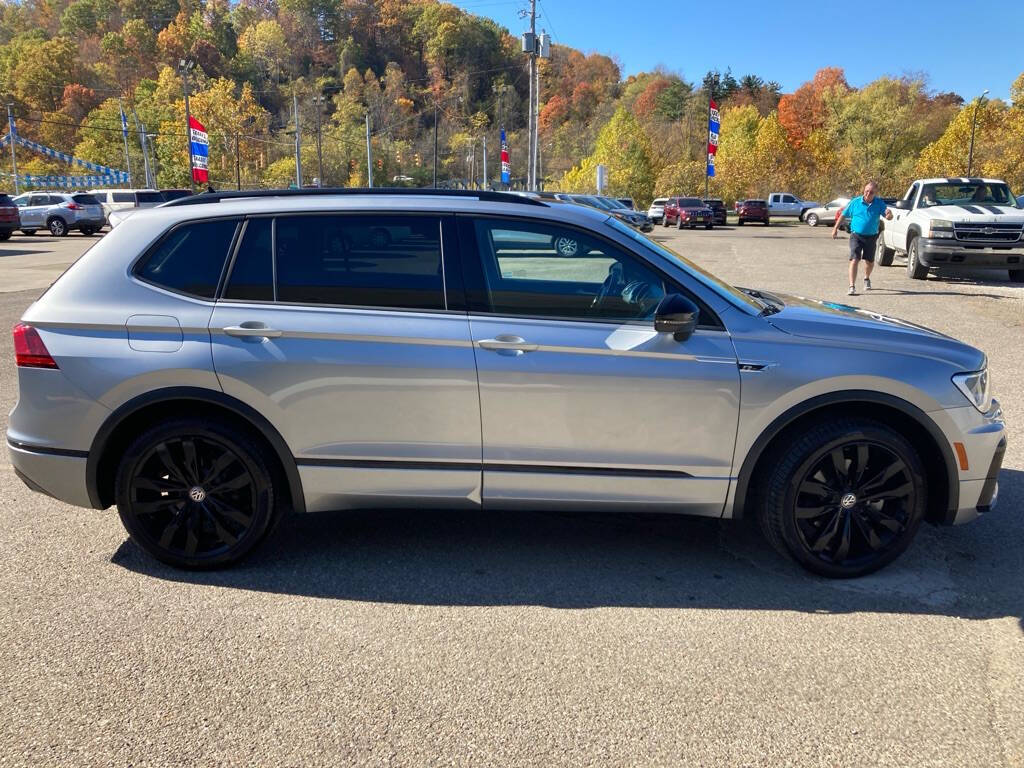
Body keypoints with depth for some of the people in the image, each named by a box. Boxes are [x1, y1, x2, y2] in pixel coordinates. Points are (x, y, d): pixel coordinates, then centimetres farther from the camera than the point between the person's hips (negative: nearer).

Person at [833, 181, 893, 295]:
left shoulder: (879, 203, -2)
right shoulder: (855, 202, -4)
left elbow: (888, 216, -8)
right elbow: (843, 215, 7)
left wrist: (889, 214, -33)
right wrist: (835, 228, 6)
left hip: (871, 237, 2)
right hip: (856, 235, -2)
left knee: (870, 261, 15)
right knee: (854, 260, -15)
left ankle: (866, 279, 44)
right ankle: (852, 286, -17)